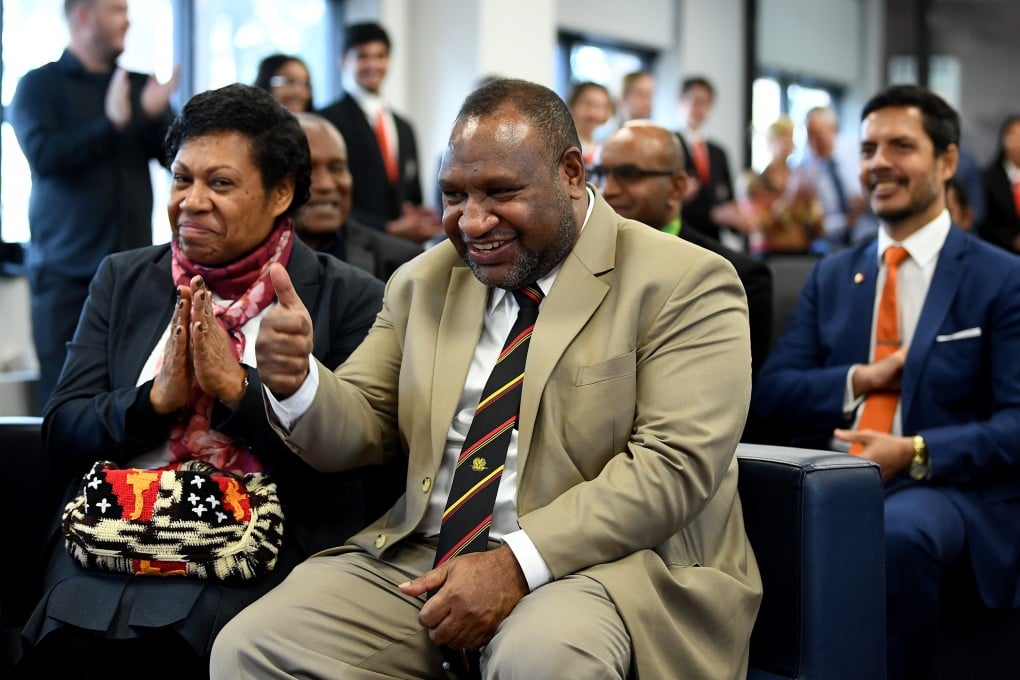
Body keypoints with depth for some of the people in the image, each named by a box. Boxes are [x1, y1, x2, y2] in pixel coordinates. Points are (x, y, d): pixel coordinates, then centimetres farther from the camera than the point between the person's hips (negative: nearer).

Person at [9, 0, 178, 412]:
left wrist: (156, 117, -13)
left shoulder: (141, 87, 12)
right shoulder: (40, 86, 2)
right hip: (67, 271, -3)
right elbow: (42, 156, -13)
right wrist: (110, 124, -19)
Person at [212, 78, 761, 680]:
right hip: (421, 558, 5)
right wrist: (297, 382, -10)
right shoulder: (423, 284, 15)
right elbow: (359, 432, 13)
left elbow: (674, 463, -13)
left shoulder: (684, 285, -4)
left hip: (601, 563, -4)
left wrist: (518, 564, -21)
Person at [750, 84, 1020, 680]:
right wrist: (859, 380, -6)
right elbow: (771, 392, 11)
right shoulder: (832, 276, 19)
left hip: (947, 488, -3)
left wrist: (916, 453, -18)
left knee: (898, 532, -37)